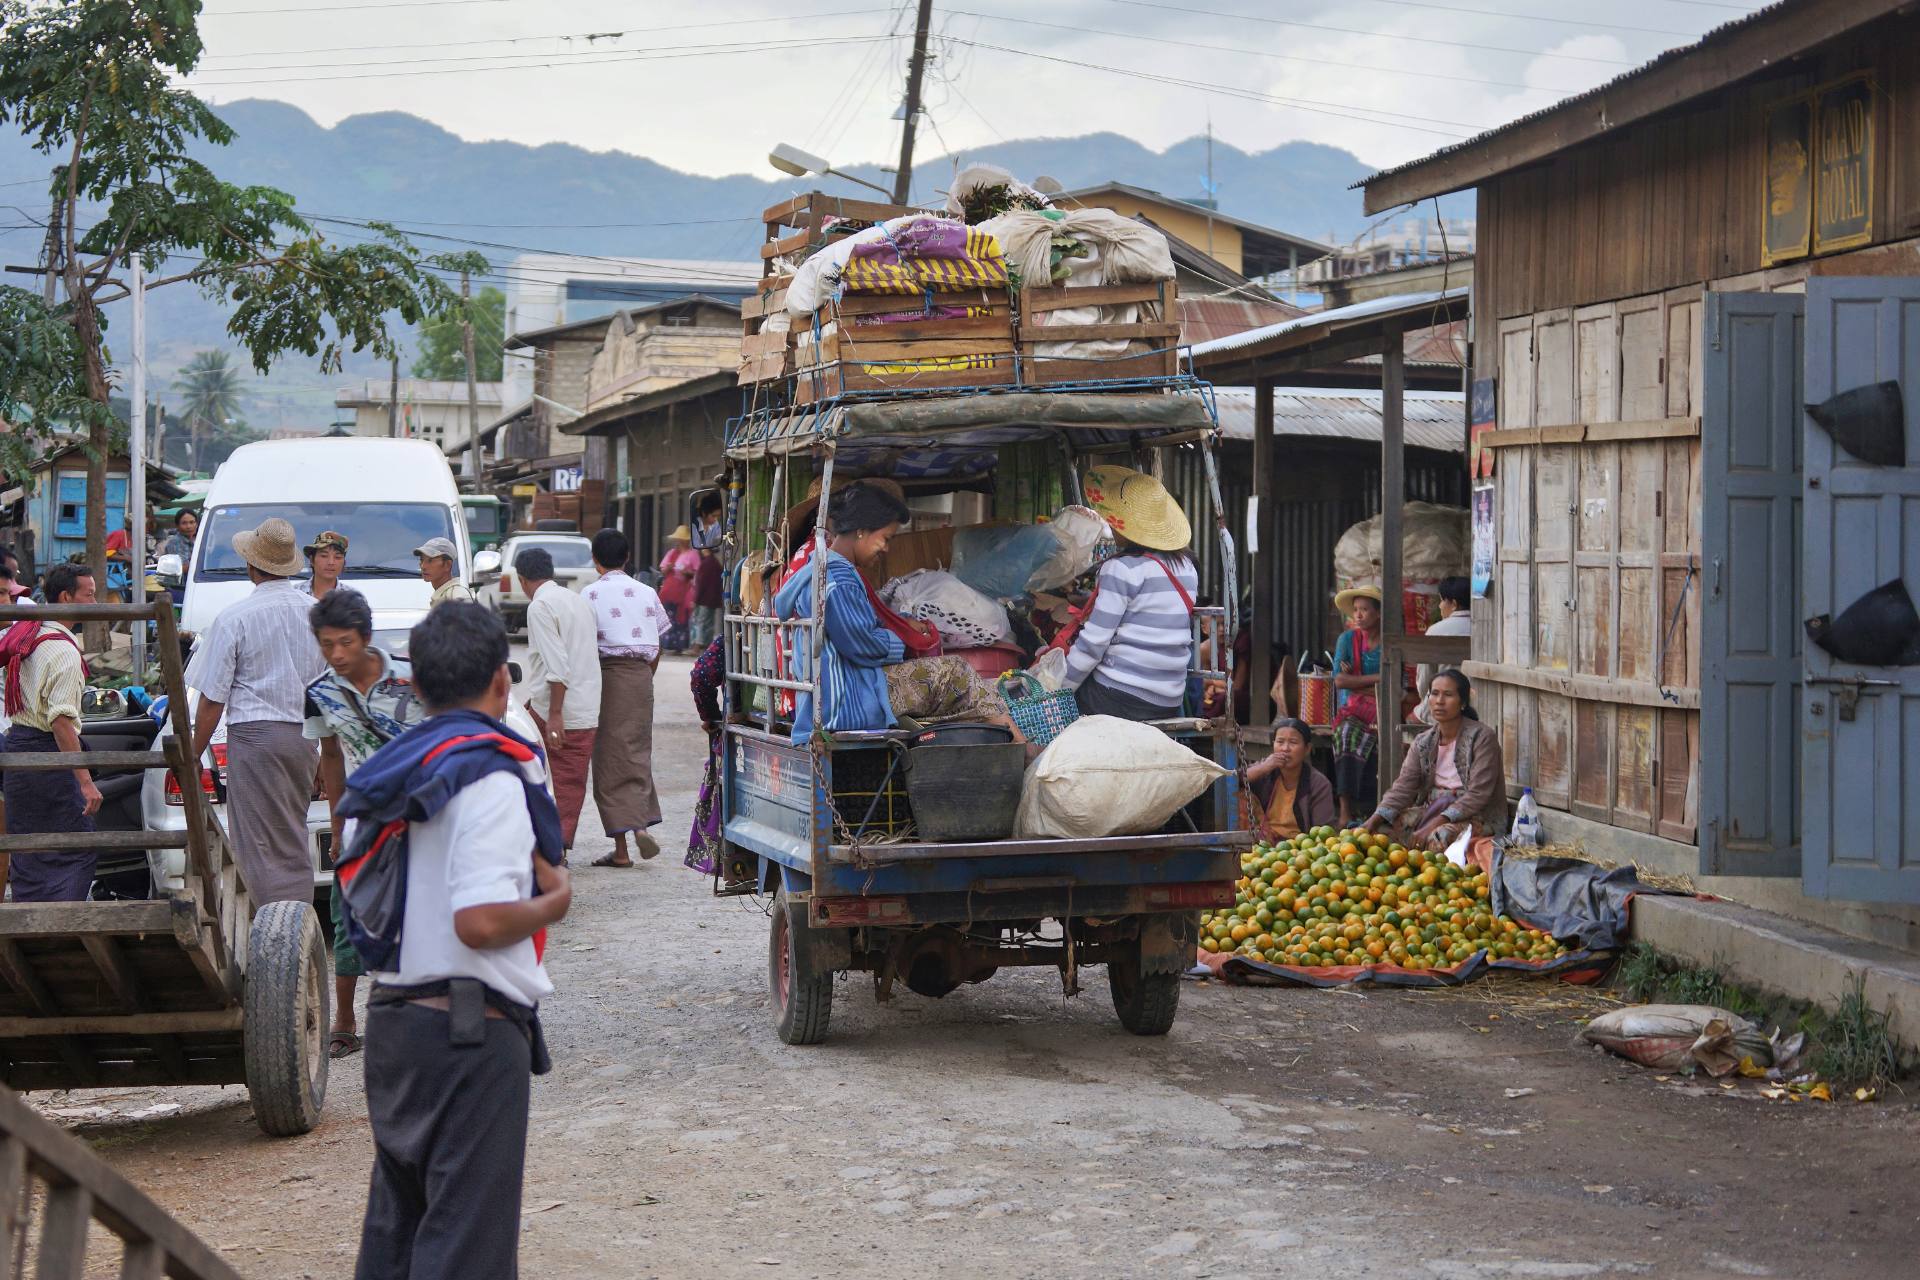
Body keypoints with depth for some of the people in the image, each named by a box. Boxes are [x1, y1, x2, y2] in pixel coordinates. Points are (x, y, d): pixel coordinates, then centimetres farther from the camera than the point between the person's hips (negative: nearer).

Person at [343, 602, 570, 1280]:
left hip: (391, 1018, 8)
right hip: (473, 1027, -8)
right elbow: (481, 921, -23)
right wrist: (553, 901, -5)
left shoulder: (386, 773, 12)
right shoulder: (491, 777, -14)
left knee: (395, 1222, 18)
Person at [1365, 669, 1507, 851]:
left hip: (1480, 818, -6)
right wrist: (1375, 819, -21)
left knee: (1441, 835, -37)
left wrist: (1435, 823, -28)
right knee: (1383, 825, -15)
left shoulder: (1483, 738, -11)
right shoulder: (1423, 742, 8)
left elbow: (1478, 795, -19)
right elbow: (1404, 786, -3)